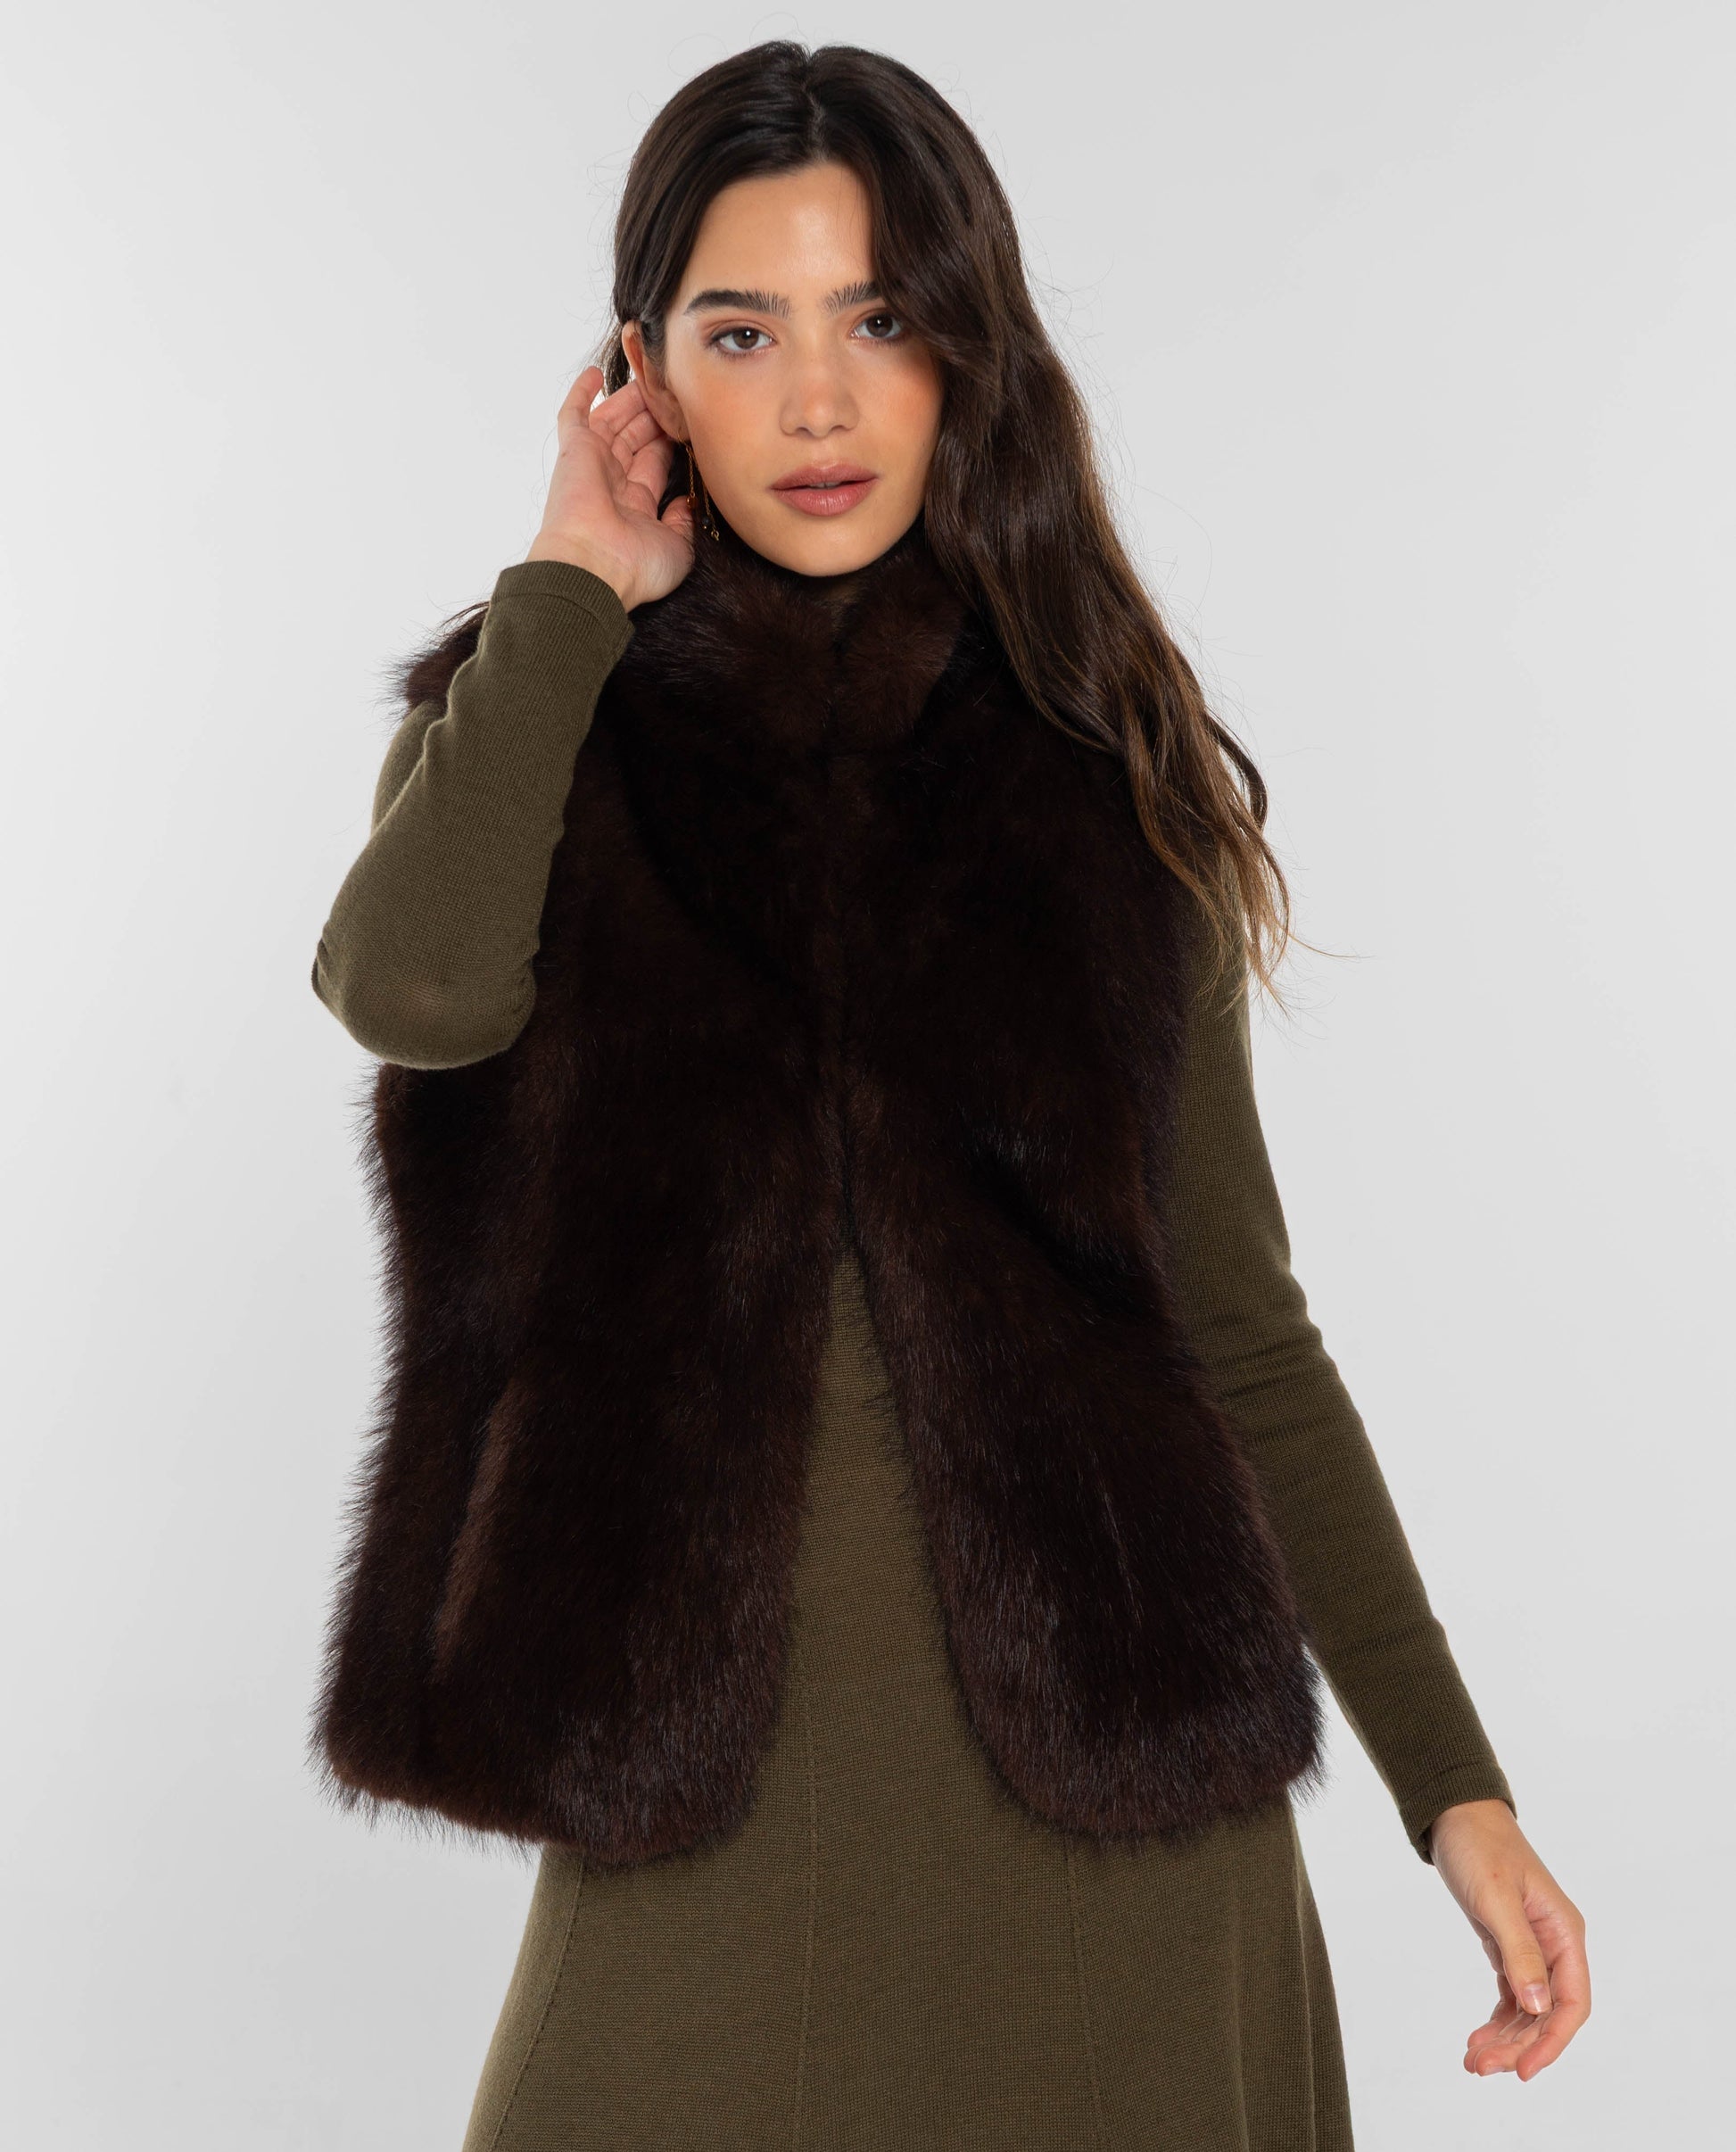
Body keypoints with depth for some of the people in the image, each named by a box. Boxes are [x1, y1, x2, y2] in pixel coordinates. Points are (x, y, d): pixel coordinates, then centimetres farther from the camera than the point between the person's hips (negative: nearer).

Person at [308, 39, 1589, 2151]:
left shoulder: (1103, 777, 4)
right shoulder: (537, 726, 3)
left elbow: (1237, 1323, 6)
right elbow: (416, 991, -21)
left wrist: (1453, 1781, 3)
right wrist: (569, 589, -8)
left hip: (1109, 1759, 1)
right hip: (711, 1791, 0)